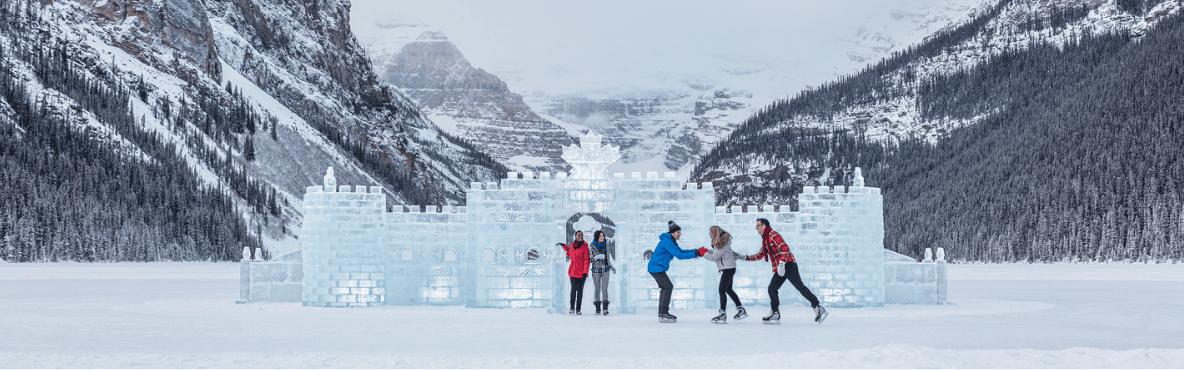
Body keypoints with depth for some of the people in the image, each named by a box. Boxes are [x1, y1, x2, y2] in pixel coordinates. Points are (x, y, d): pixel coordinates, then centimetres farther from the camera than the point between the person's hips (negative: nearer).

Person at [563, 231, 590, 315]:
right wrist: (564, 246, 27)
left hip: (581, 272, -3)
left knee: (580, 290, 0)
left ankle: (578, 309, 5)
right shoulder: (572, 245, 10)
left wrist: (585, 272, -14)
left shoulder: (585, 246, -4)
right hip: (573, 271, 3)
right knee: (573, 289, -6)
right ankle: (572, 308, 6)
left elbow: (586, 260, -6)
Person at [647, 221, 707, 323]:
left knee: (665, 288, 14)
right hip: (656, 267, -11)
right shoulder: (667, 242, -20)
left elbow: (681, 251, 15)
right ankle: (663, 314, -15)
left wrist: (697, 251, 2)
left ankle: (661, 314, 19)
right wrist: (696, 254, -27)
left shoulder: (671, 241, 14)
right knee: (668, 286, -13)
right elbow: (679, 255, -26)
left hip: (657, 268, 11)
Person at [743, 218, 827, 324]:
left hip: (788, 265, -10)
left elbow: (785, 249, -20)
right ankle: (775, 314, 8)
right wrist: (746, 258, 25)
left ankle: (818, 308, -11)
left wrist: (781, 264, -25)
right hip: (780, 268, 10)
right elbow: (760, 255, 31)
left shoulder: (773, 235, -10)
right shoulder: (765, 239, 20)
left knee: (800, 287, -12)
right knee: (772, 289, 5)